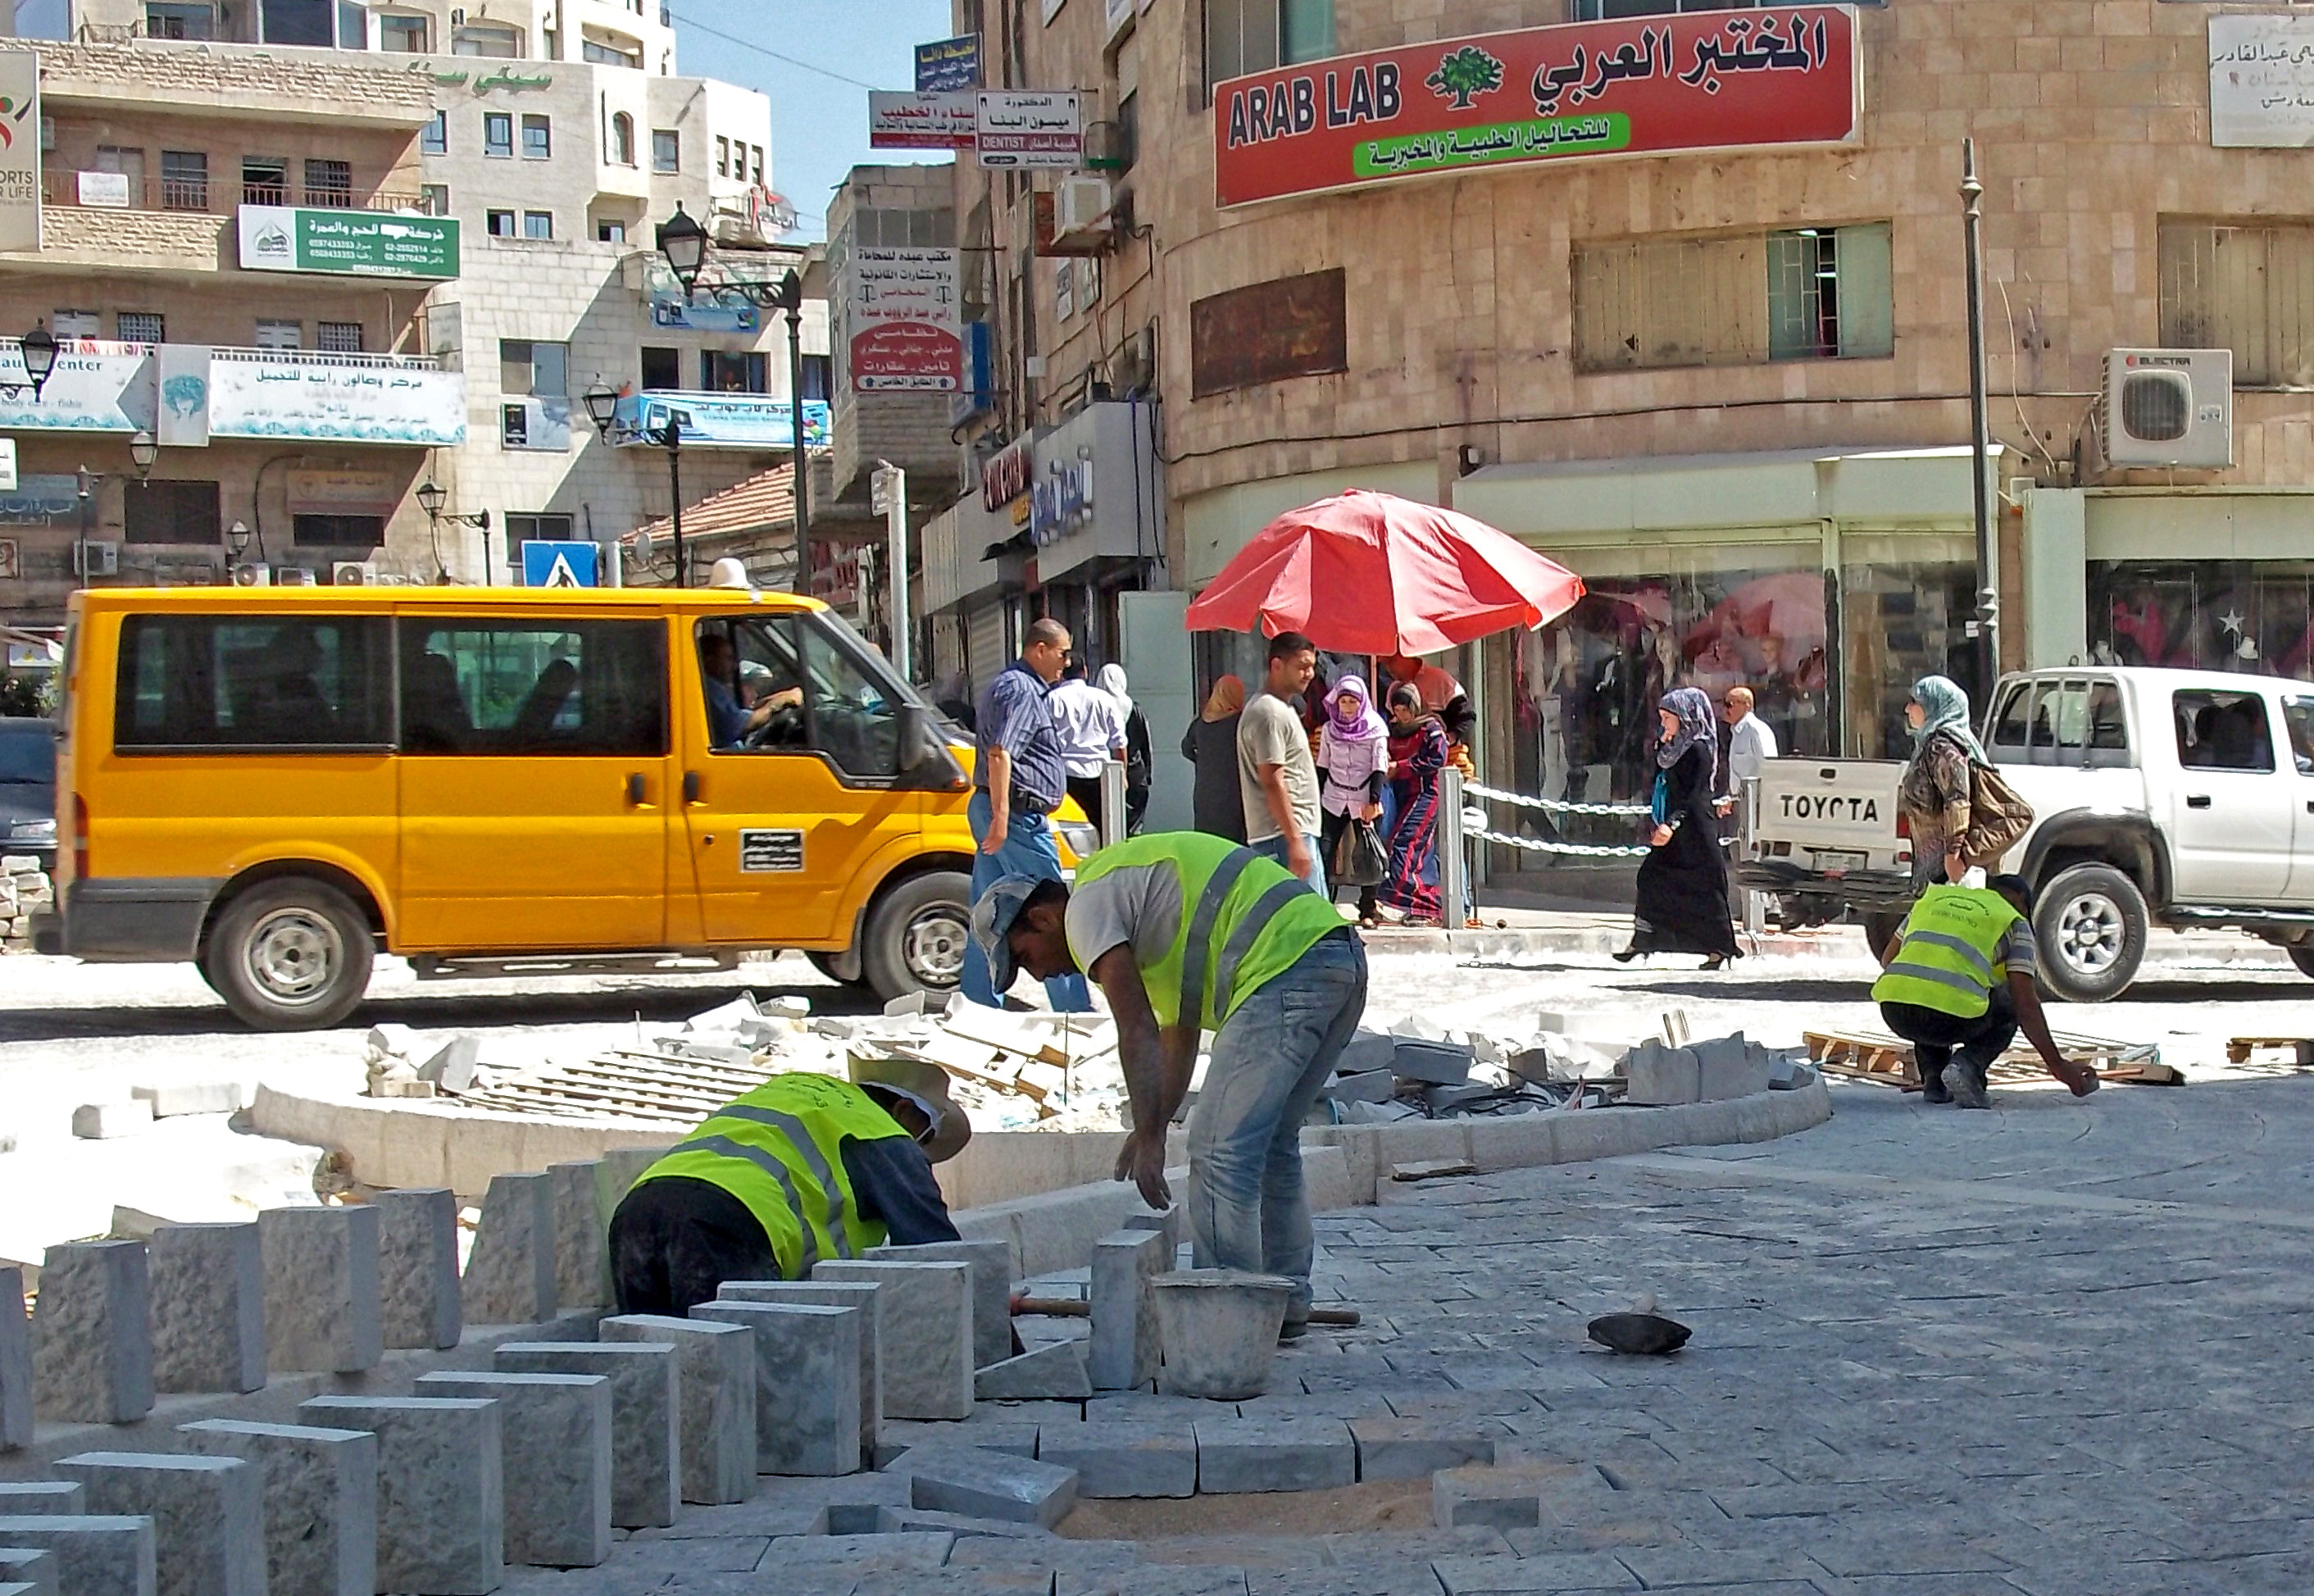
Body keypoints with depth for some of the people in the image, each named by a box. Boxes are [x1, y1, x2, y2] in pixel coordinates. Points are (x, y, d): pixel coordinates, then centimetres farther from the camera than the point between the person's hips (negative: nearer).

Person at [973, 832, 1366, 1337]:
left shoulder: (1087, 906, 1)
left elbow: (1137, 1035, -5)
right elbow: (1178, 1036, 33)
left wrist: (1149, 1139, -2)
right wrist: (1150, 1130, 31)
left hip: (1284, 968, -10)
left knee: (1220, 1150, -6)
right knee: (1271, 1142, 21)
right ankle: (1287, 1304, 26)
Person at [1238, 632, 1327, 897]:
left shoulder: (1282, 710, 20)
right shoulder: (1269, 713, -14)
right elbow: (1272, 783, -20)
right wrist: (1294, 841, -23)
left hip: (1297, 833, 11)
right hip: (1284, 835, -11)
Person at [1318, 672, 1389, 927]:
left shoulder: (1376, 729, -1)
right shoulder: (1329, 729, 8)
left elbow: (1380, 767, -4)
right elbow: (1322, 766, 14)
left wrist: (1374, 800, -11)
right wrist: (1316, 798, 8)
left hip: (1364, 801, -2)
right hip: (1333, 800, 2)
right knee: (1323, 852, -9)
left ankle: (1368, 911, 9)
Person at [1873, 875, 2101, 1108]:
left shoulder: (1933, 897, 28)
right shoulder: (2015, 922, 16)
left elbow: (1887, 960, 33)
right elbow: (2026, 1003, 9)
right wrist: (2057, 1065, 13)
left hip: (1894, 1011, 4)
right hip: (1952, 1017, -4)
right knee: (2007, 1011, 28)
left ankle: (1934, 1080, 21)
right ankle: (1967, 1065, 1)